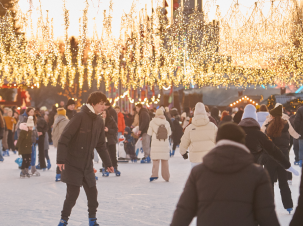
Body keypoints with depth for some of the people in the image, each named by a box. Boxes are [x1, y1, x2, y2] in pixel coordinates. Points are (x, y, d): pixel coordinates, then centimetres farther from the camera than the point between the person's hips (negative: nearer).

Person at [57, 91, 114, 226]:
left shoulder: (99, 121, 6)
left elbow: (101, 145, 17)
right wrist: (60, 159, -22)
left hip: (87, 165, 6)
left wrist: (108, 163, 17)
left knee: (92, 193, 5)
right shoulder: (80, 117, -16)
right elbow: (64, 139, -18)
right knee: (73, 193, -7)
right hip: (72, 164, -6)